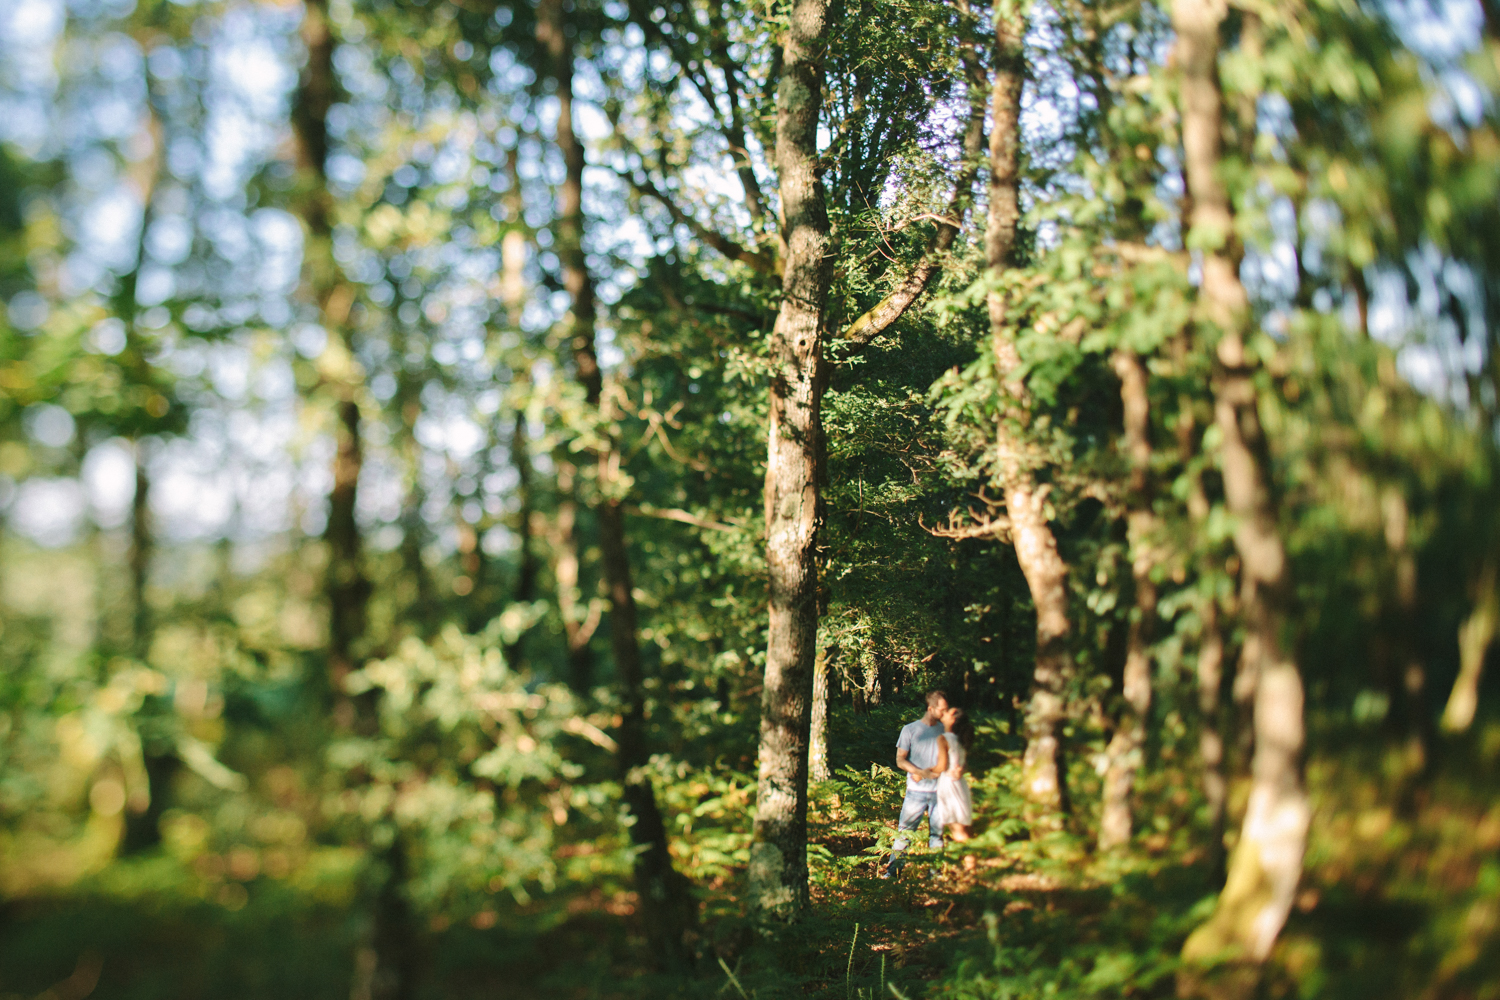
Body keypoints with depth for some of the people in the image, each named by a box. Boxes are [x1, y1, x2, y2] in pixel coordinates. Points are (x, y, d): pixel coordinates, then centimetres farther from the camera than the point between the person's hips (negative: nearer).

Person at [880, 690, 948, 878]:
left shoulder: (944, 730, 9)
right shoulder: (910, 730, -1)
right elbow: (900, 760, -3)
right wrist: (921, 772, -16)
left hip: (939, 790, 3)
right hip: (916, 791, -3)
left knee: (937, 832, 7)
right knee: (904, 831, -2)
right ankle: (892, 868, 5)